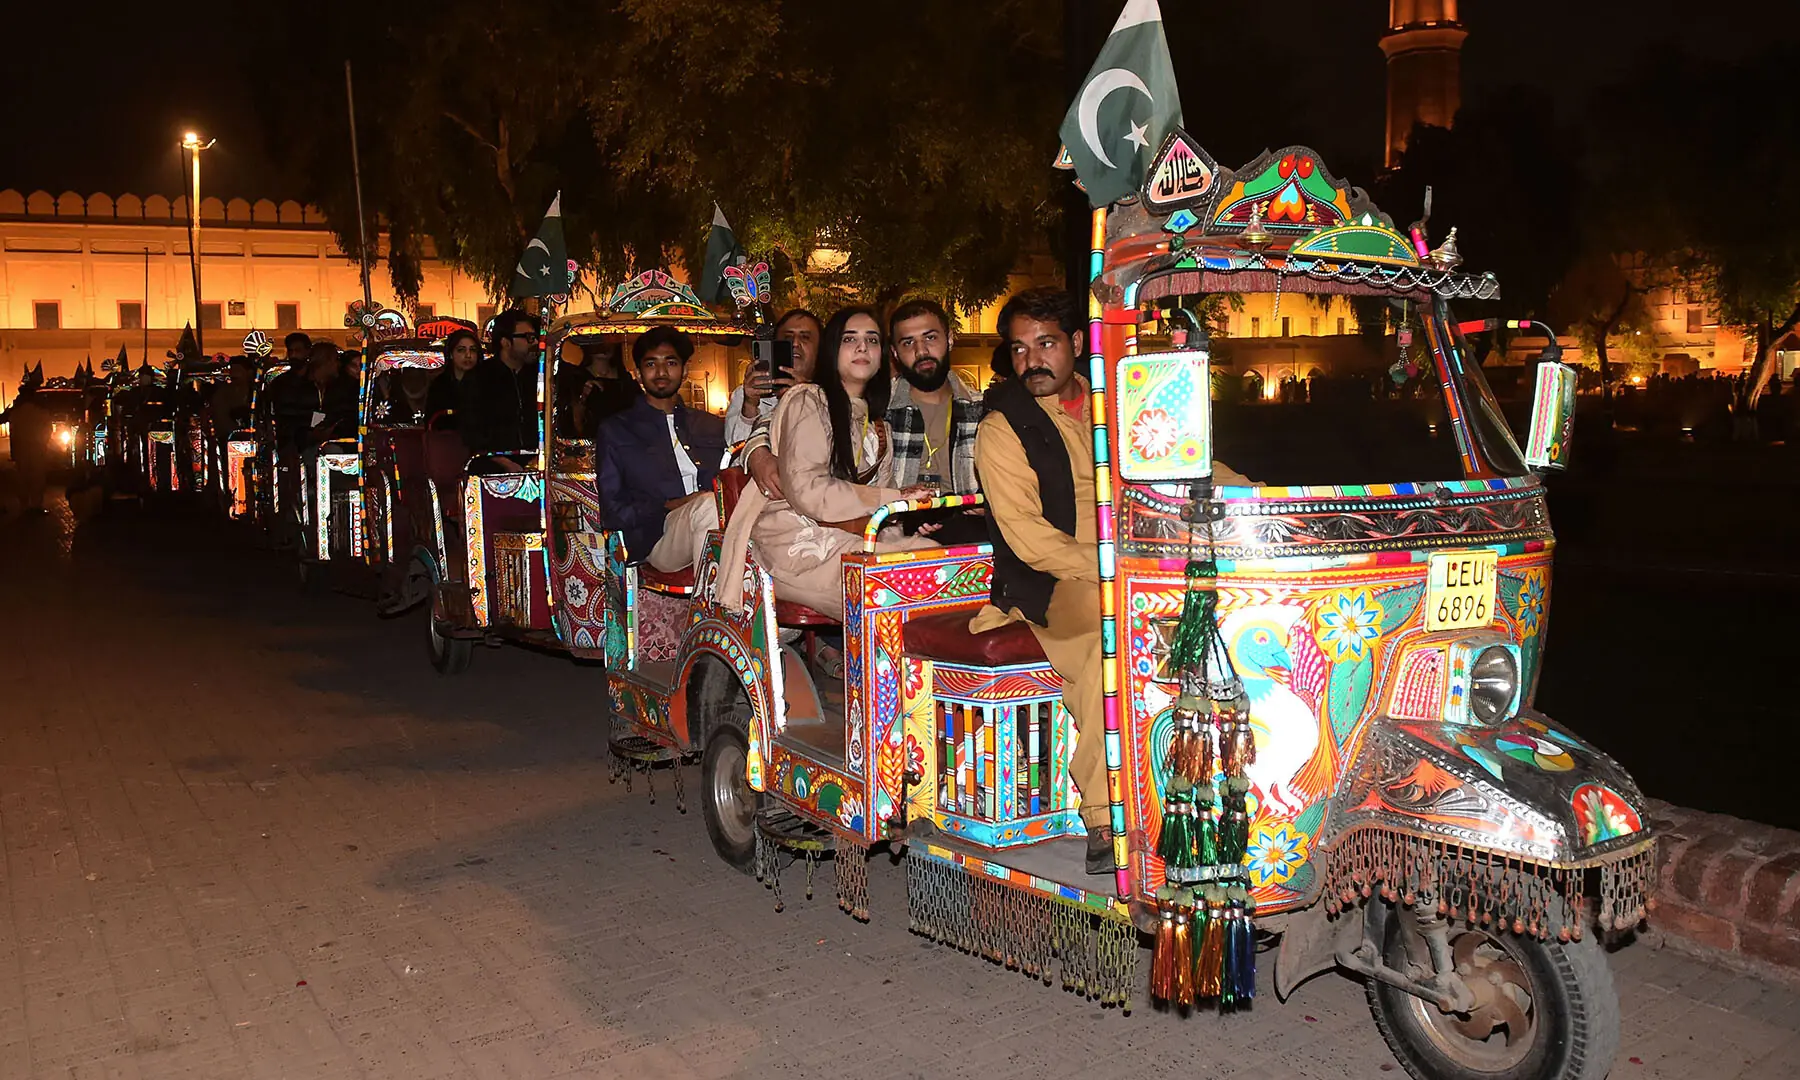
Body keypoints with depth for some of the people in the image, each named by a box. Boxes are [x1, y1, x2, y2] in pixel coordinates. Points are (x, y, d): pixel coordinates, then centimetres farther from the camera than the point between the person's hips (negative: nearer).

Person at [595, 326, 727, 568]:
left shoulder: (712, 426, 30)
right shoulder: (615, 430, 19)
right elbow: (612, 513, 10)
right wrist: (666, 508, -6)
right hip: (657, 537, -3)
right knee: (707, 505, -37)